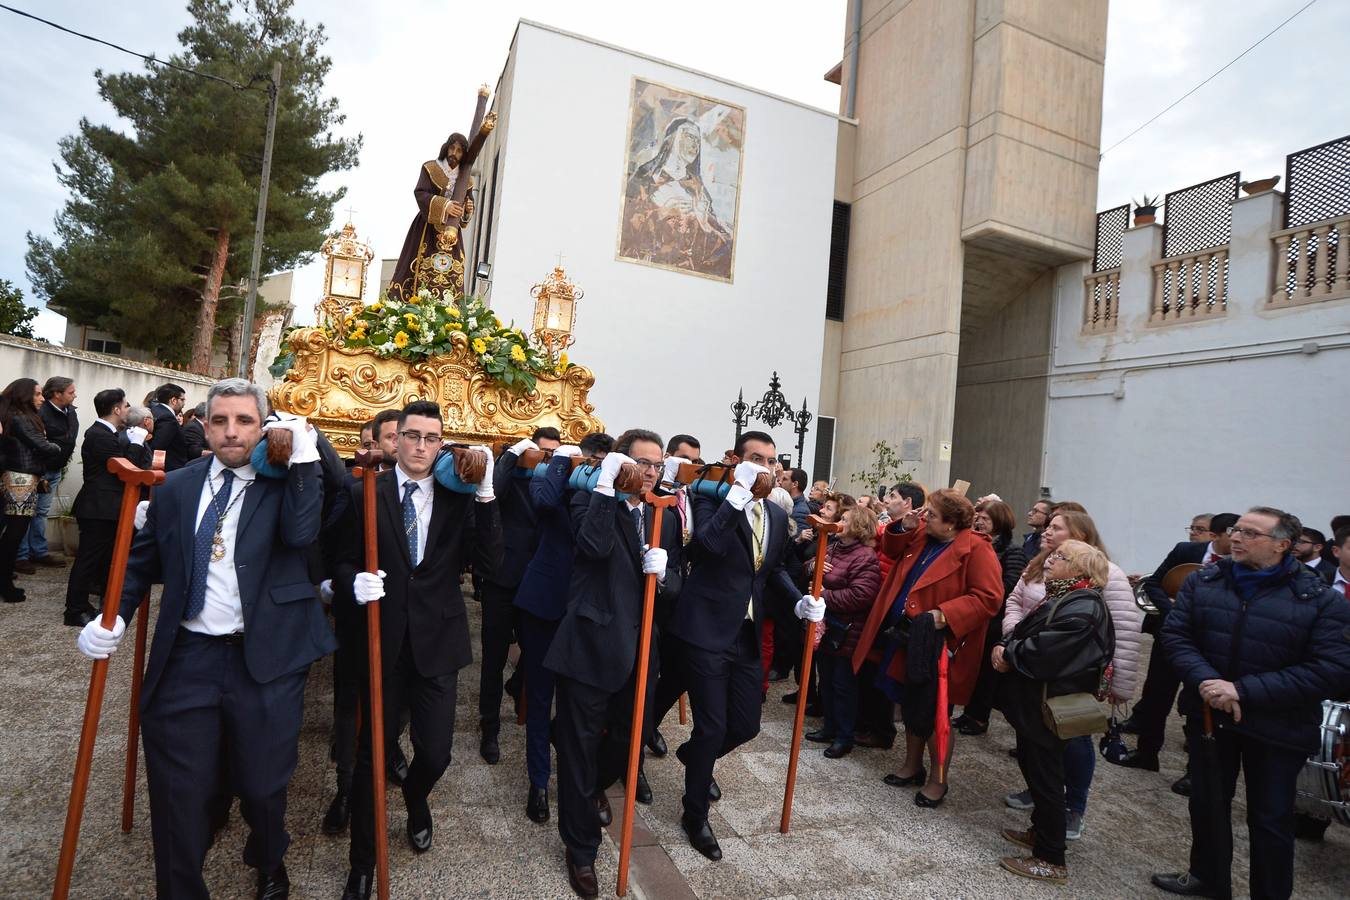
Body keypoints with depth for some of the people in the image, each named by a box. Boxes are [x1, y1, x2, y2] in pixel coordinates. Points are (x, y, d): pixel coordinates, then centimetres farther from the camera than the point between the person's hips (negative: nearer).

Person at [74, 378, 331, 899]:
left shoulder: (284, 484, -2)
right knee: (178, 795, 9)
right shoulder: (175, 489, 7)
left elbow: (300, 533, -21)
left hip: (264, 663, -2)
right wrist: (115, 615, -2)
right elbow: (143, 562, 14)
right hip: (186, 660, 2)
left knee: (263, 786, 12)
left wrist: (303, 455, -20)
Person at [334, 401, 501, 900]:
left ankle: (415, 796, 43)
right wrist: (354, 580, -21)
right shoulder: (365, 493, -1)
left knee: (436, 753, 5)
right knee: (371, 752, 9)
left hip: (437, 640, 0)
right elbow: (342, 560, 2)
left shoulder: (459, 497, -1)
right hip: (382, 637, 0)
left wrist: (485, 494, -20)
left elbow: (490, 562, -11)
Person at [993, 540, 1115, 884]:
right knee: (1031, 765, 21)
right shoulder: (1062, 597, 11)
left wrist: (1007, 654, -13)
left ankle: (1051, 859, 14)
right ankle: (1041, 831, 38)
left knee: (1044, 776, 1)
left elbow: (1043, 652, -29)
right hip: (1034, 701, 10)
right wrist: (1004, 647, -8)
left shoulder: (1082, 608, -22)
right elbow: (1023, 631, 11)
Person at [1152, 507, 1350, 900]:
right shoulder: (1202, 581, -3)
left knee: (1270, 820, 12)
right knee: (1207, 802, 19)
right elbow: (1175, 634, -4)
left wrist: (1243, 691, -24)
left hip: (1277, 729, -3)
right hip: (1209, 715, 3)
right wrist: (1206, 681, -22)